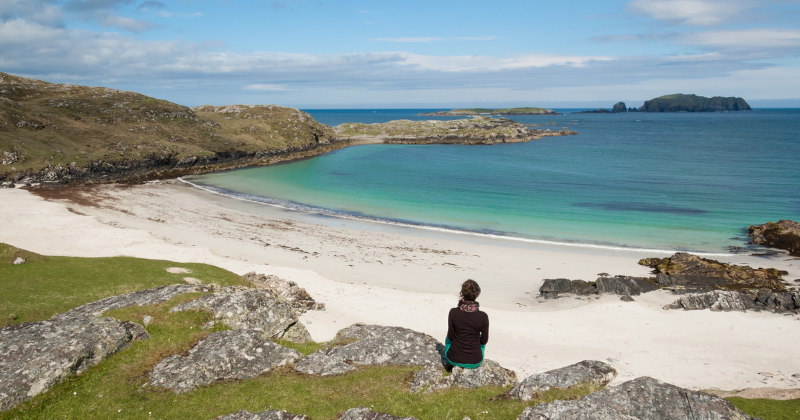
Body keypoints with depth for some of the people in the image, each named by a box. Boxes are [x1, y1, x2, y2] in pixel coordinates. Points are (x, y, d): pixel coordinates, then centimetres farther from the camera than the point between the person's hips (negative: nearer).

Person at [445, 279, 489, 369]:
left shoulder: (453, 312, -16)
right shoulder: (483, 317, -17)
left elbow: (450, 337, -3)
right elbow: (484, 341, -3)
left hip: (454, 360, 0)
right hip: (474, 363, 0)